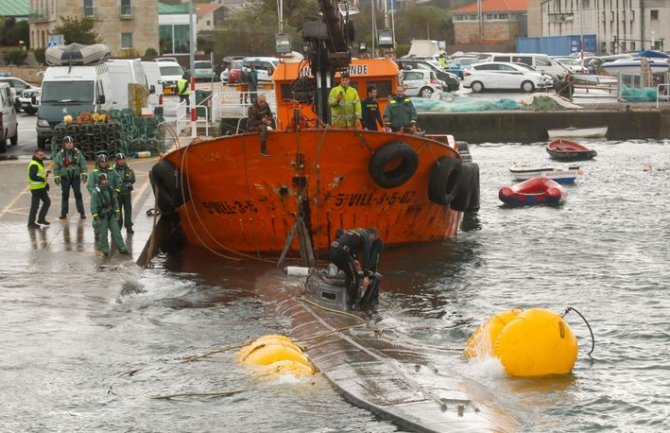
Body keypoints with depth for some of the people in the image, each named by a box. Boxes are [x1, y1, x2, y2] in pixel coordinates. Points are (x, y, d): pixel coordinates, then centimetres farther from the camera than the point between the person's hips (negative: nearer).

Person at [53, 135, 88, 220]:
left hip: (76, 177, 0)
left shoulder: (77, 153, -2)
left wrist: (84, 175, -1)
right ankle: (64, 213, 14)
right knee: (65, 195, 5)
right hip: (65, 178, 0)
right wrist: (56, 177, -1)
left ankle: (81, 212, 5)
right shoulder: (60, 154, -4)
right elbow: (56, 166, 1)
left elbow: (83, 163, 3)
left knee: (78, 194, 0)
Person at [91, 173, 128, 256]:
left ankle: (122, 248, 6)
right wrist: (96, 217, -15)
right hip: (102, 216, -5)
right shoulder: (96, 192, -14)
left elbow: (115, 202, 13)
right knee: (103, 233, 3)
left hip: (111, 215, 5)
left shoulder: (110, 190, 4)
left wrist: (117, 213, 11)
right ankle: (105, 250, 13)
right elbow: (93, 206, -13)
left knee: (116, 231, 3)